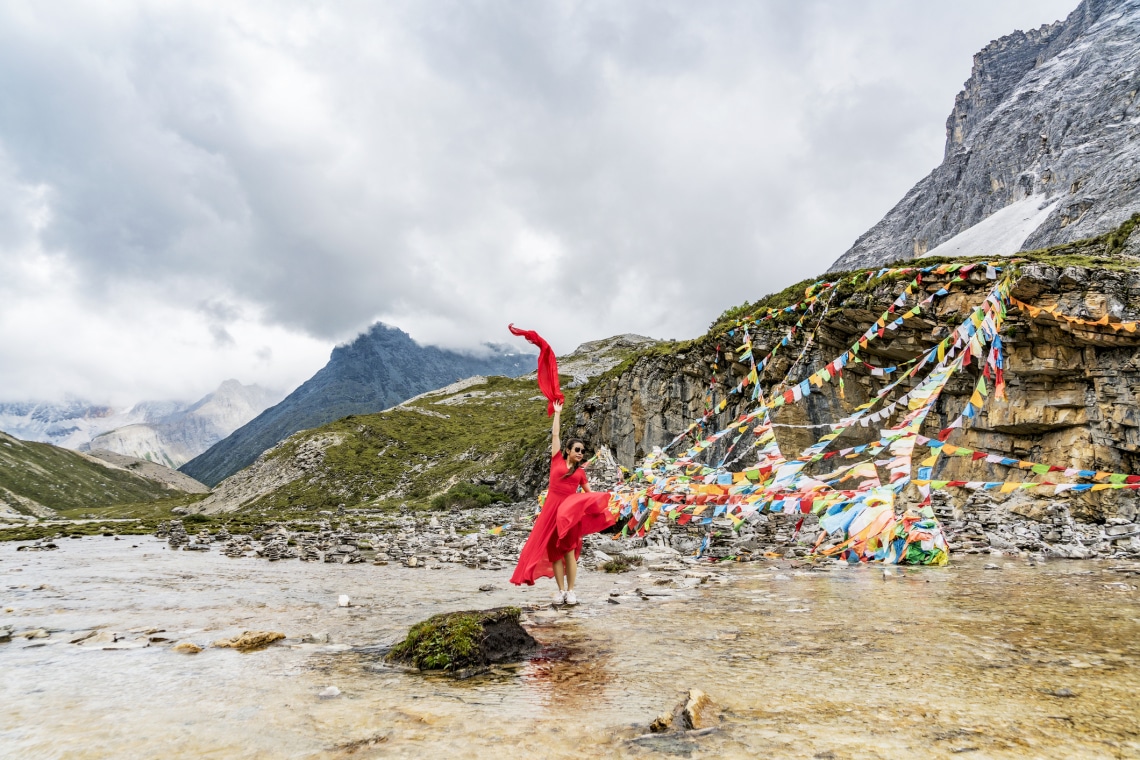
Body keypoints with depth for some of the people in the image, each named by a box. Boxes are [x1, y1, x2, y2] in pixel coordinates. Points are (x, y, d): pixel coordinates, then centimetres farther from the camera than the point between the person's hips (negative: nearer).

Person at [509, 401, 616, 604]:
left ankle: (570, 591, 5)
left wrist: (601, 500, -2)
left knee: (569, 551, -1)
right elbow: (555, 435, 9)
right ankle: (561, 591, 10)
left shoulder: (580, 472, 11)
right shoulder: (557, 460, 7)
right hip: (552, 507, 0)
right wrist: (557, 414, 13)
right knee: (554, 551, 3)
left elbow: (589, 492, 15)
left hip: (570, 510, 0)